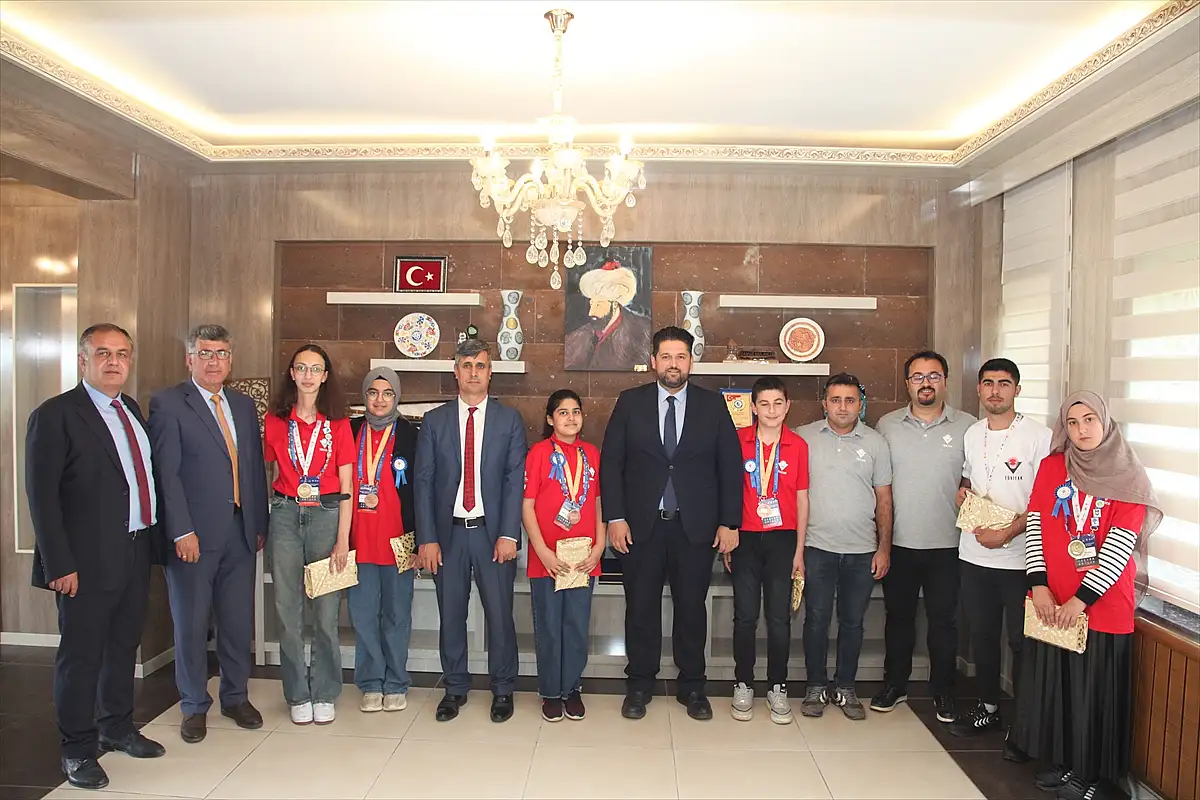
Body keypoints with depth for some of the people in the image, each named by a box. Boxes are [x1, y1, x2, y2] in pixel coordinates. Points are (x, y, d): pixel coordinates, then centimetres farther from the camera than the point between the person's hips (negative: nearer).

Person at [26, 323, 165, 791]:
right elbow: (42, 495, -14)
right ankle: (77, 751, 21)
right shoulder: (54, 415, -10)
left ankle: (117, 728, 37)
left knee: (123, 646, 19)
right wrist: (60, 564, -17)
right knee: (81, 655, 6)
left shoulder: (132, 411, 12)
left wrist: (151, 535, 9)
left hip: (135, 554, 7)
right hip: (89, 560, -7)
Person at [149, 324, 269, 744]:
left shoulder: (244, 405, 13)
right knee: (191, 624, 8)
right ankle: (194, 706, 25)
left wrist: (260, 524, 10)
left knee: (239, 622, 11)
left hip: (240, 532, 5)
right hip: (194, 534, -4)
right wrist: (182, 531, -14)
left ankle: (236, 697, 29)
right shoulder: (168, 403, -4)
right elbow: (166, 472, -9)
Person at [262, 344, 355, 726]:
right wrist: (260, 526, 1)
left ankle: (324, 694, 17)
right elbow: (269, 471, 11)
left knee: (326, 612, 1)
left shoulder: (338, 424, 2)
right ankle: (298, 696, 19)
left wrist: (342, 540, -5)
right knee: (288, 611, 5)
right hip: (285, 515, 1)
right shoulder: (274, 421, 6)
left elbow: (346, 487, 1)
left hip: (327, 515, -1)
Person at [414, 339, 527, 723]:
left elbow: (515, 480, -2)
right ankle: (455, 688, 27)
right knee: (451, 615, 10)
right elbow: (423, 482, 3)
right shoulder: (434, 420, 6)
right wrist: (426, 538, -4)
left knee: (499, 614, 4)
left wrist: (509, 534, -10)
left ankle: (502, 690, 22)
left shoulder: (509, 420, 4)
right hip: (448, 531, 1)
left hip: (493, 532, -1)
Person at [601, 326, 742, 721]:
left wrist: (729, 522, -2)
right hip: (641, 525, 0)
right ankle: (639, 685, 24)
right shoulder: (630, 403, 2)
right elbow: (610, 463, 1)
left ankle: (692, 686, 25)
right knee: (641, 607, 8)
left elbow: (731, 466, 3)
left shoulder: (713, 405, 3)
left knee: (692, 607, 9)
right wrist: (615, 518, -7)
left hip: (695, 526, 0)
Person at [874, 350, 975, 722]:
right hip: (898, 541, 2)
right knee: (898, 614, 13)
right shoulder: (888, 425, 3)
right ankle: (894, 684, 28)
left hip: (946, 544, -1)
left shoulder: (967, 426, -1)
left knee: (944, 619, 8)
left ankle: (943, 691, 24)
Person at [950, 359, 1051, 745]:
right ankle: (988, 708, 33)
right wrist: (963, 492, 0)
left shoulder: (1039, 436, -11)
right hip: (974, 553, 6)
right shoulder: (971, 434, 8)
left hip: (1019, 558, -6)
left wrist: (1007, 533, -19)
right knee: (982, 635, 17)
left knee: (1023, 641, 4)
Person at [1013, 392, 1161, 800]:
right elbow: (1035, 526, 1)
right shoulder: (1051, 467, 3)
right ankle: (1064, 763, 30)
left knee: (1094, 692, 6)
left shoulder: (1128, 479, -6)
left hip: (1102, 607, -3)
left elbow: (1119, 548, -11)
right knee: (1051, 686, 12)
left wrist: (1080, 600, -15)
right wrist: (1039, 586, -8)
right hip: (1051, 604, 3)